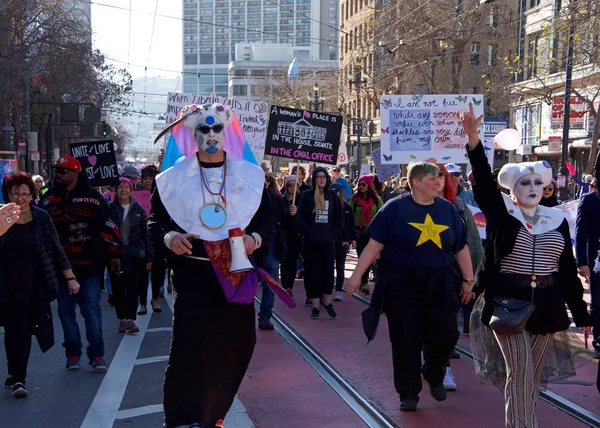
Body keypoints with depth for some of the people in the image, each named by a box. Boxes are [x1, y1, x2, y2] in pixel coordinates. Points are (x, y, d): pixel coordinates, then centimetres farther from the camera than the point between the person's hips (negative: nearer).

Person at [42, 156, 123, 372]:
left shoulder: (91, 197, -1)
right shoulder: (50, 198, 10)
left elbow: (107, 225, -2)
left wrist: (114, 254, -5)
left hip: (88, 264, -4)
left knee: (91, 309, -4)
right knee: (66, 311, 7)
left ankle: (97, 355, 2)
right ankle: (73, 354, 17)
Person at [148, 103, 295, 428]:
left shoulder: (249, 174, 7)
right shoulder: (174, 177, 2)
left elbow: (267, 216, 10)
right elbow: (155, 220, 6)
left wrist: (256, 237, -9)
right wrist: (169, 237, -15)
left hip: (236, 270, 3)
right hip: (192, 272, -2)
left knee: (235, 343, 7)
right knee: (191, 345, -9)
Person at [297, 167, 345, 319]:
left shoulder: (333, 196, 8)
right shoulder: (306, 196, 1)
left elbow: (338, 218, 9)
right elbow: (301, 218, -1)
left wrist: (335, 233, 0)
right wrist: (306, 233, -9)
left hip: (328, 241, 1)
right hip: (310, 242, -1)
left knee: (328, 272, -3)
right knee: (312, 273, 2)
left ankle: (327, 302, 16)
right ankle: (315, 305, 9)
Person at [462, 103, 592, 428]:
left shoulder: (556, 220, 8)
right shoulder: (501, 213, 0)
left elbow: (568, 269, 10)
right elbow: (484, 181, -15)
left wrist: (581, 313, 9)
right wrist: (473, 139, -28)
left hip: (545, 304, 4)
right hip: (506, 300, -4)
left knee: (534, 375, 10)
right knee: (519, 371, -7)